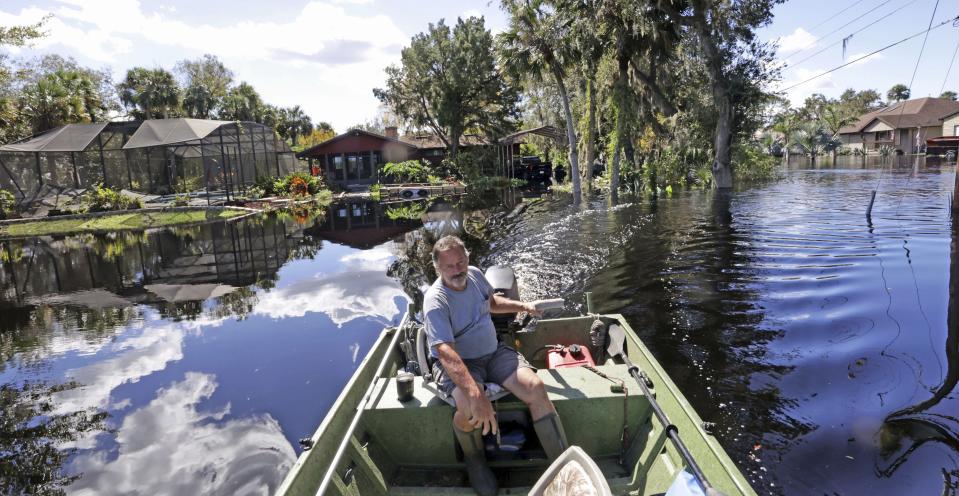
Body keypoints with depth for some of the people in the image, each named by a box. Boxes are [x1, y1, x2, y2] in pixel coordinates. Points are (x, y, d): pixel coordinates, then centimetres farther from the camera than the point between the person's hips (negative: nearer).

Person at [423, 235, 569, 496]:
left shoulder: (474, 274, -2)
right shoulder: (436, 300, -23)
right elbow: (446, 352, -35)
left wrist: (522, 306, 7)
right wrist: (475, 393, -48)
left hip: (494, 352, 6)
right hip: (457, 362, -5)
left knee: (536, 387, -18)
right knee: (471, 409, -34)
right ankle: (475, 460, 1)